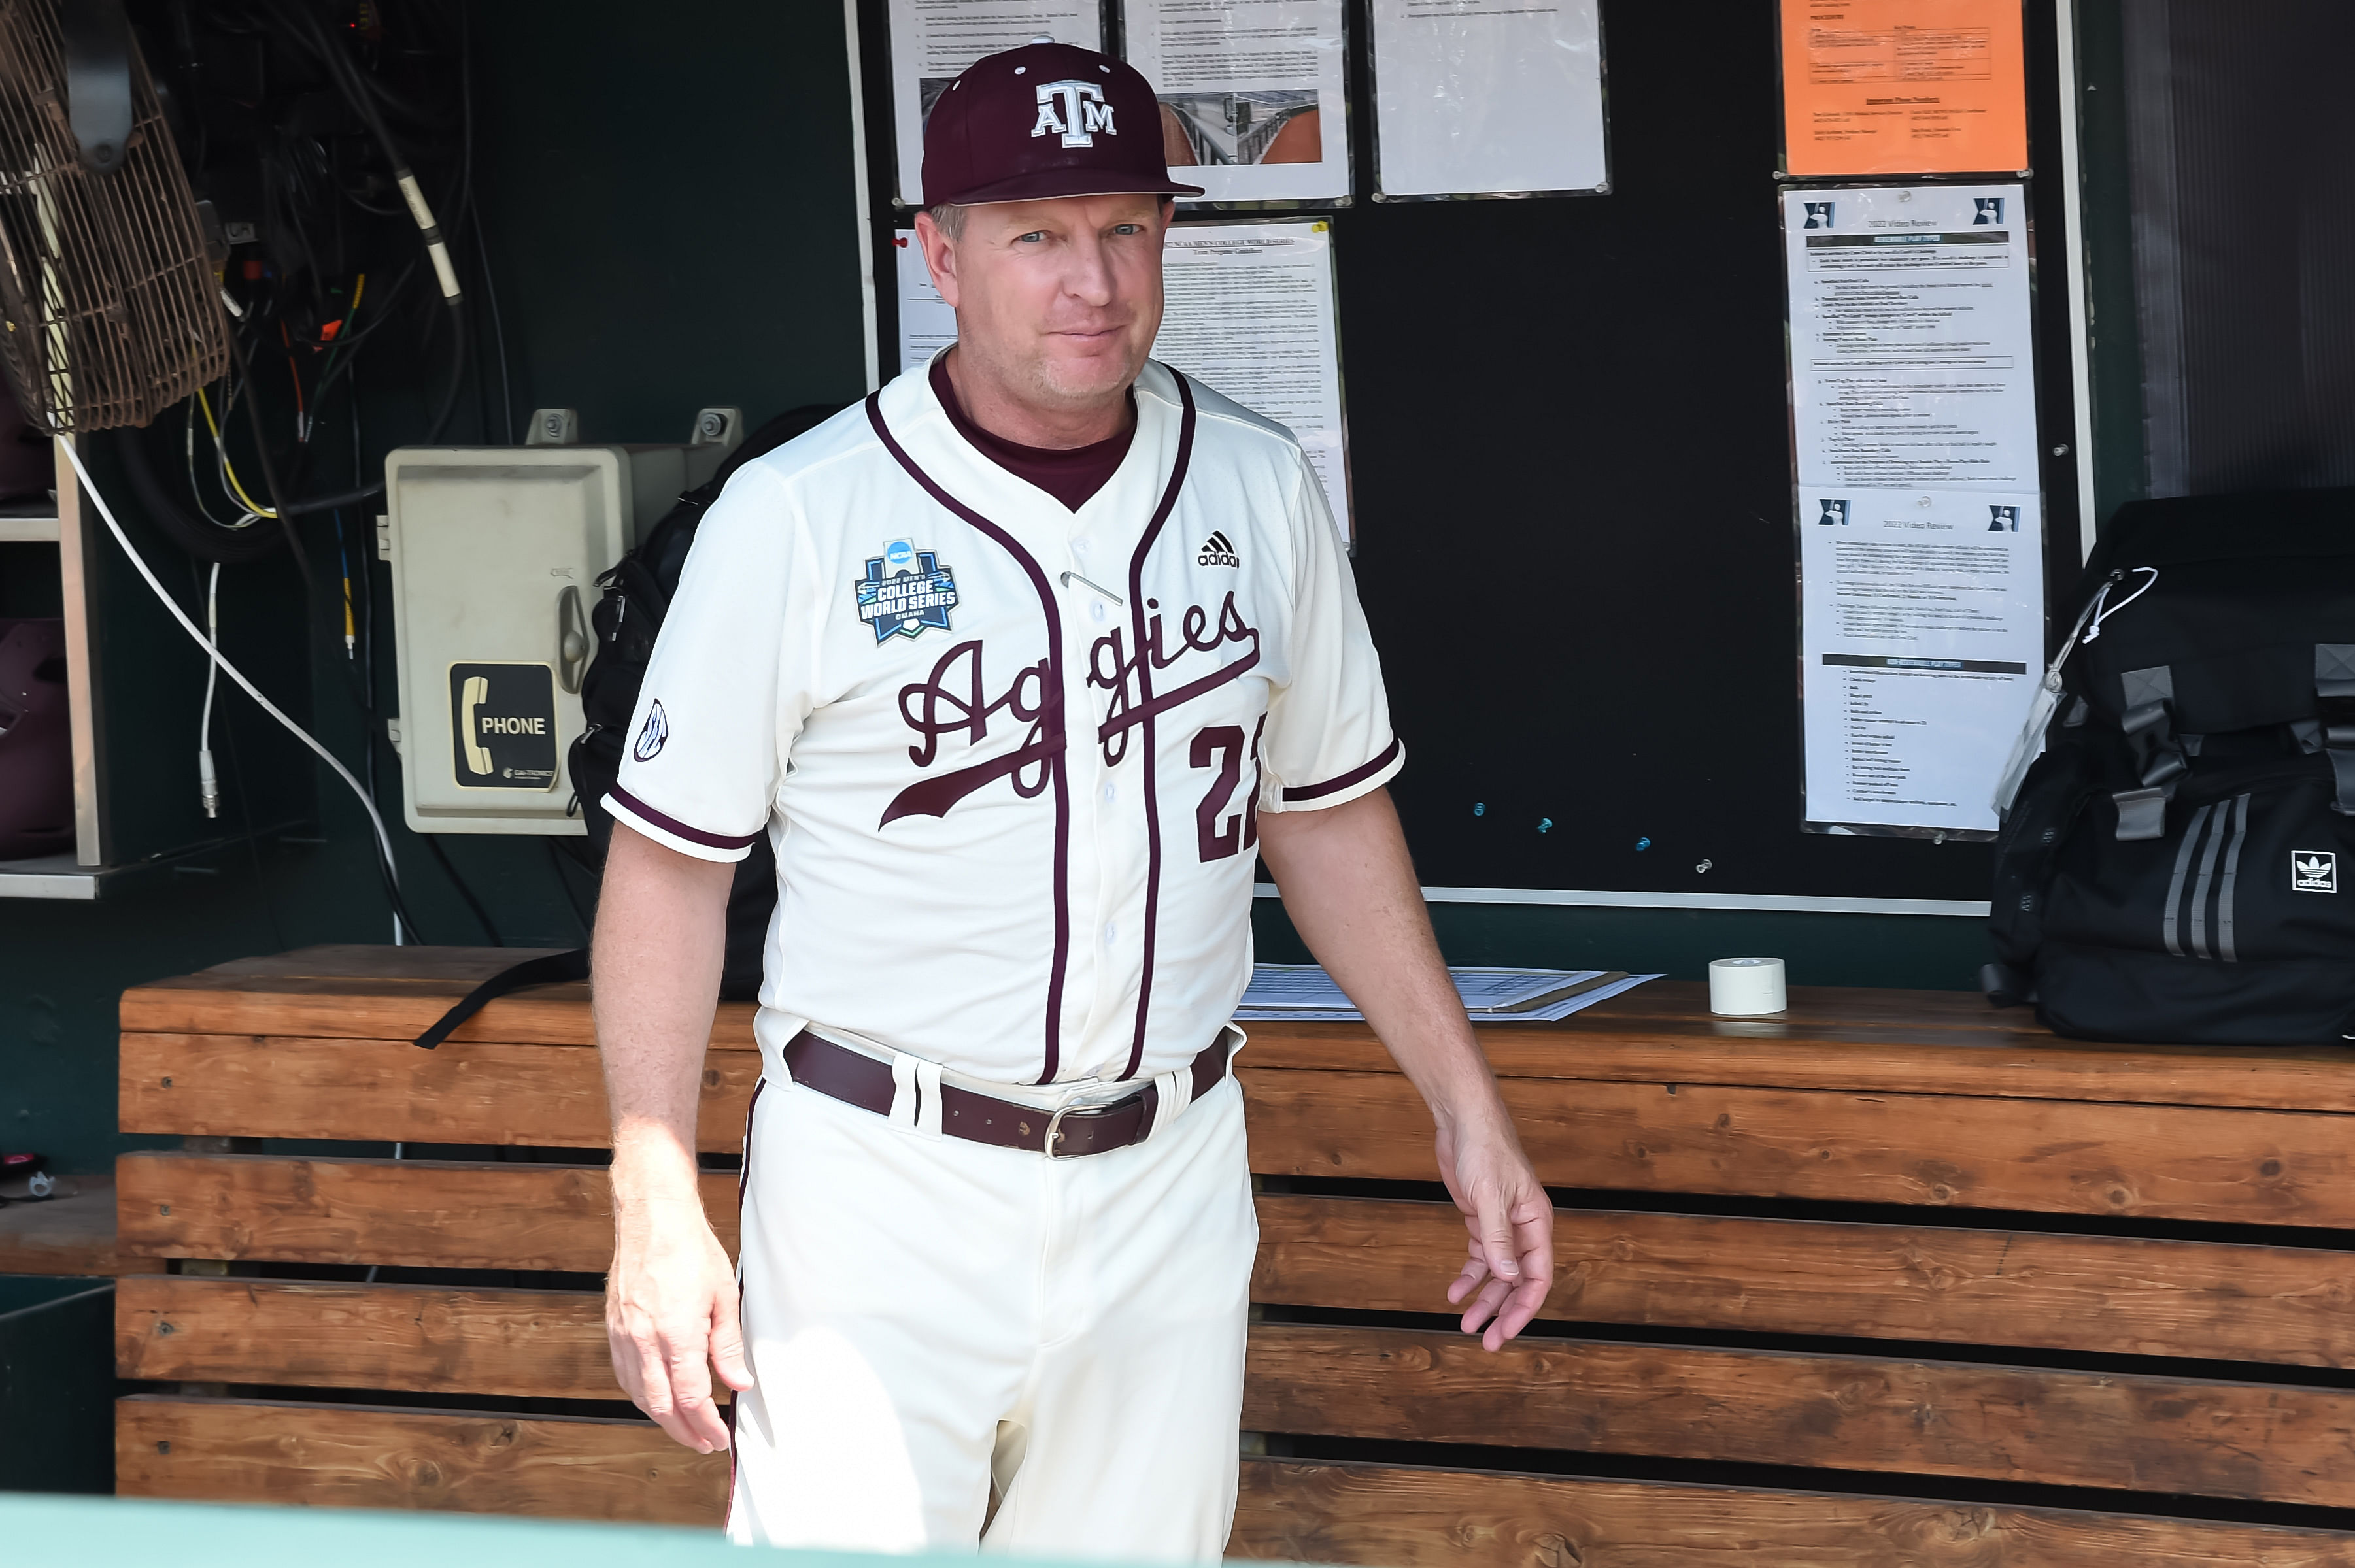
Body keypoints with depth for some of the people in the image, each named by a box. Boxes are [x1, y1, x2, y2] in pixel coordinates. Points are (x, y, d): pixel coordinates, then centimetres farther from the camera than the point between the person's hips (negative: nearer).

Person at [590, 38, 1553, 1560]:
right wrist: (657, 1202, -12)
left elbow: (1328, 807, 15)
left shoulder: (1260, 490, 5)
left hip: (1169, 1187, 4)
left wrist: (1466, 1105, 11)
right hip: (881, 1190, -4)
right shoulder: (797, 517, -7)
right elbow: (672, 857, -4)